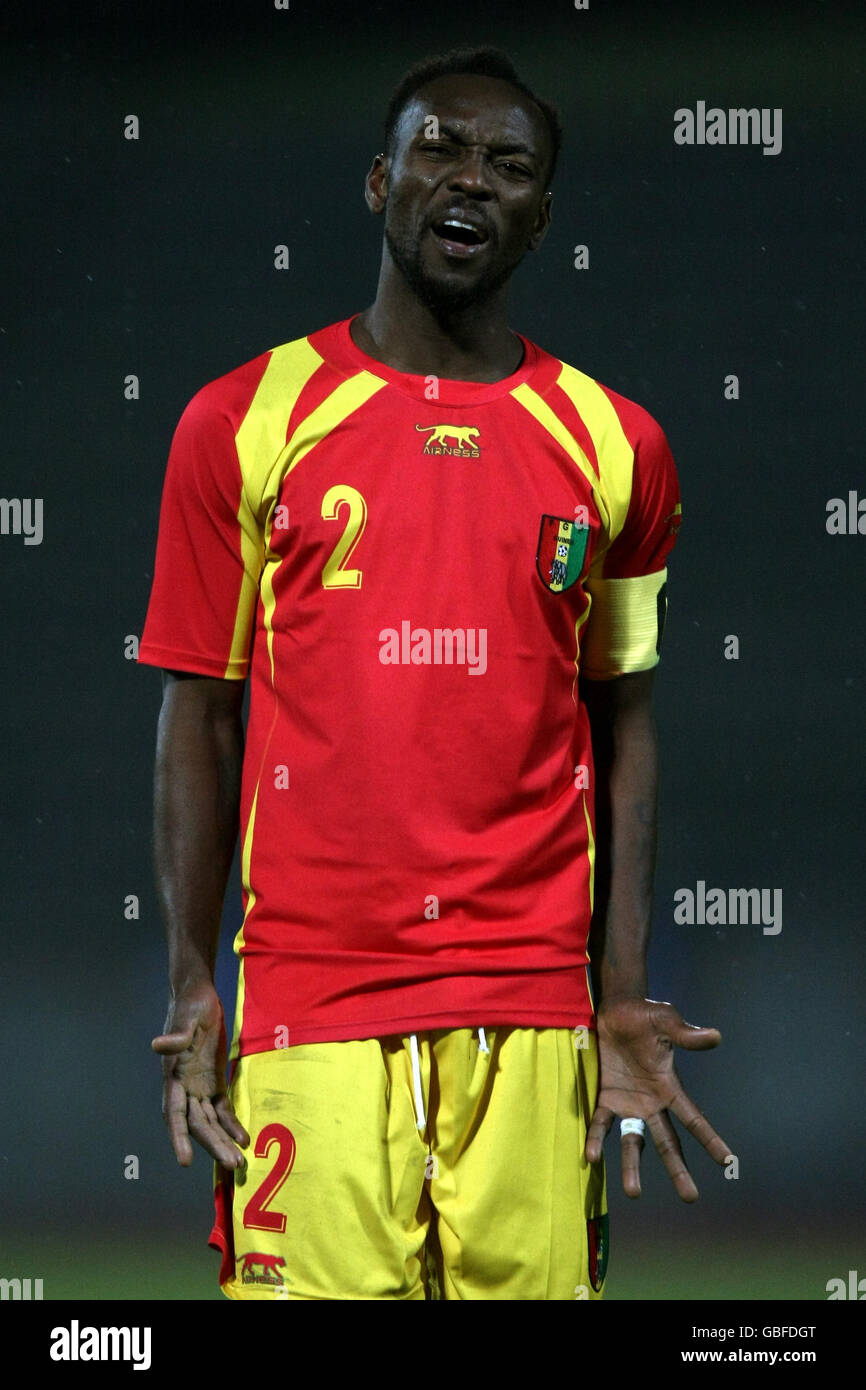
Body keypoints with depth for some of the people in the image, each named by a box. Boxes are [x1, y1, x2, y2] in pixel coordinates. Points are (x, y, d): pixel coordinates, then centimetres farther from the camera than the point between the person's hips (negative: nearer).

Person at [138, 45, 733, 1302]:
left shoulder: (613, 447, 10)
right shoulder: (245, 424, 5)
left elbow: (623, 725, 13)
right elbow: (201, 718, 7)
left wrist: (624, 1001, 5)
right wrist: (192, 984, -1)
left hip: (534, 1004, 2)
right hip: (311, 993, -1)